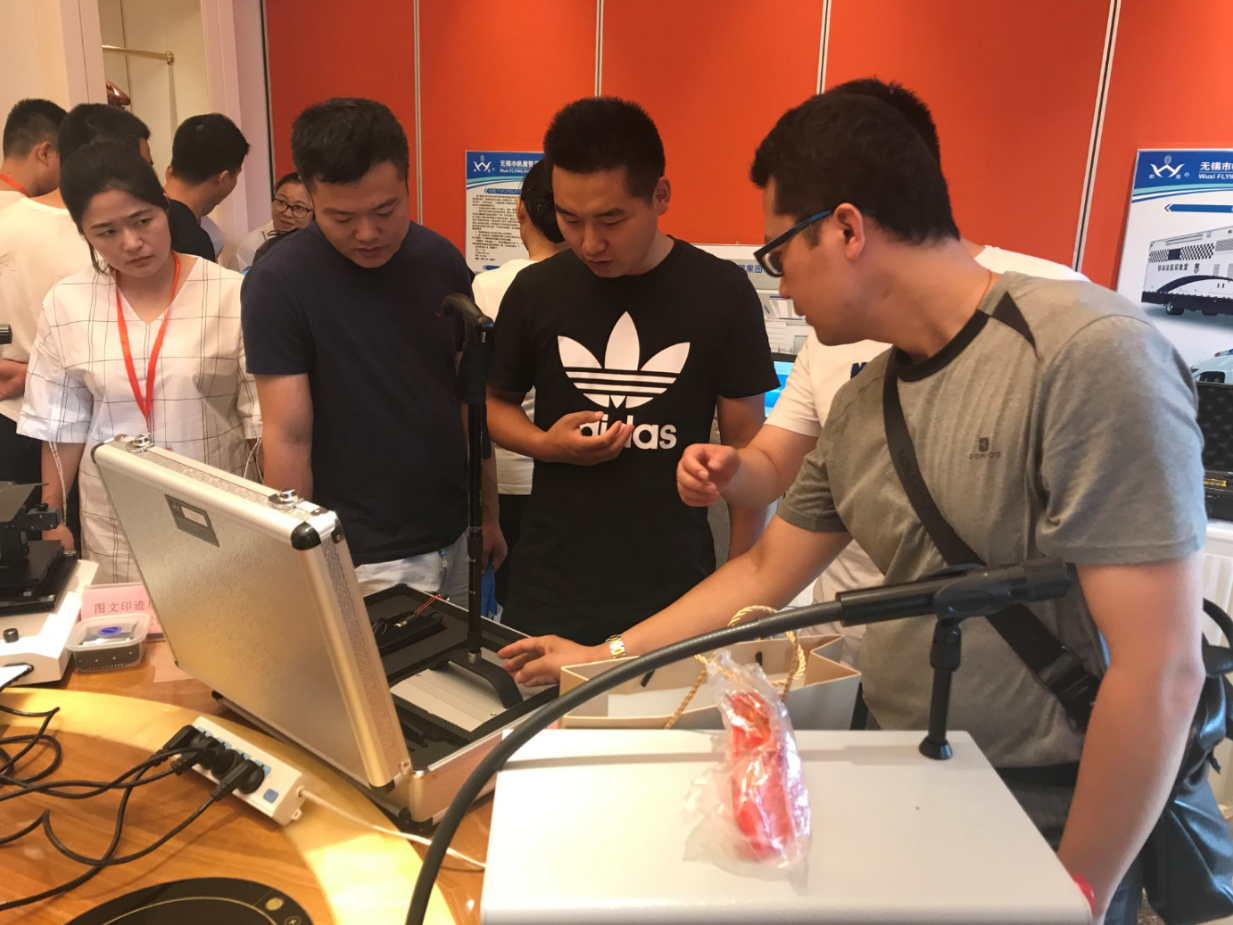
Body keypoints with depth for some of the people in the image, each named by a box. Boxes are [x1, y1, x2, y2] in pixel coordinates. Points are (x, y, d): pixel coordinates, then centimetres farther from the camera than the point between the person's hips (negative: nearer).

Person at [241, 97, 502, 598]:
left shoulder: (442, 260, -1)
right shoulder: (279, 281, -14)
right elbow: (288, 437, -14)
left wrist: (489, 513, 9)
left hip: (456, 539, 5)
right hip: (363, 559, -5)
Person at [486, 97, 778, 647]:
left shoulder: (721, 293, -8)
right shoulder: (535, 290, -3)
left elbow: (745, 443, -1)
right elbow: (495, 402, 12)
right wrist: (544, 444, -10)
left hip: (675, 588, -1)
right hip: (548, 588, 2)